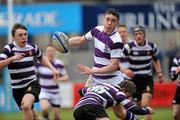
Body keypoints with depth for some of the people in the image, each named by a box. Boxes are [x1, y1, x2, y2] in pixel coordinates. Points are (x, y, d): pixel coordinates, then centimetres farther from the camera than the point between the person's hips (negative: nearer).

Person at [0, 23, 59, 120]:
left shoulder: (32, 47, -1)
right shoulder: (9, 49, -10)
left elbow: (42, 59, 21)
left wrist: (52, 69, 8)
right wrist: (12, 58, -35)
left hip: (32, 84, -1)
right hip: (17, 88, 1)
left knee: (26, 106, -31)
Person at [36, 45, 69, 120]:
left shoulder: (59, 64, -3)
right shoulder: (40, 63, -8)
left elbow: (66, 77, 2)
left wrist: (59, 79, -18)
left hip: (55, 93, 2)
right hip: (44, 91, -2)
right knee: (45, 108, -30)